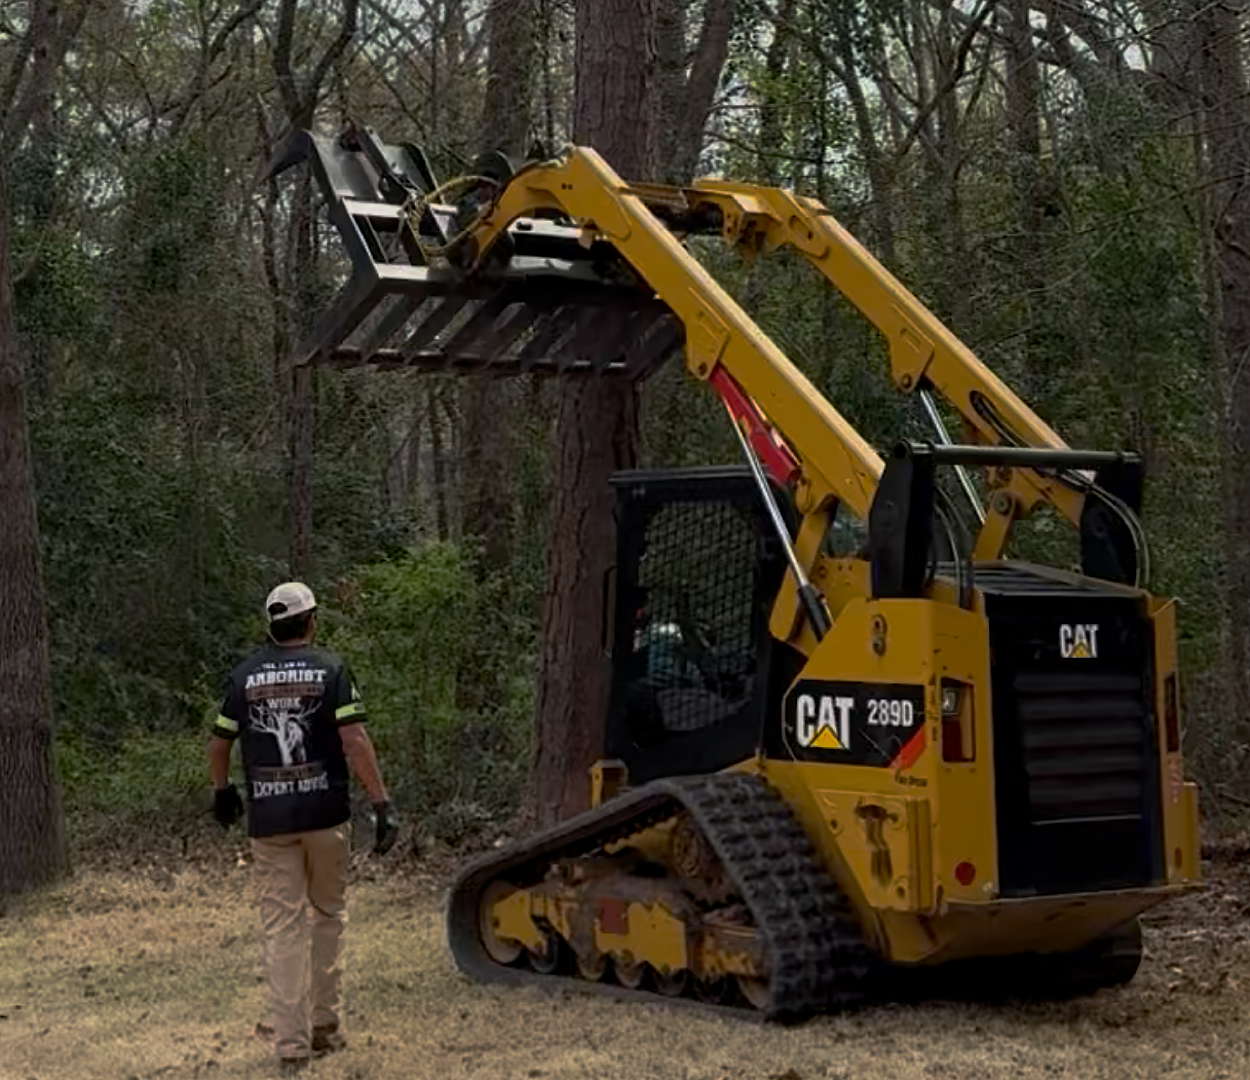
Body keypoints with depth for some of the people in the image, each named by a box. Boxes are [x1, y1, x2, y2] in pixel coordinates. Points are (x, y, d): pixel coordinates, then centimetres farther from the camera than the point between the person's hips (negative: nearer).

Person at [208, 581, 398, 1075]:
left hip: (268, 819, 1)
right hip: (324, 814, -1)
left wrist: (221, 791, 30)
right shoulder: (329, 669, -4)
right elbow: (355, 742, -12)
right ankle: (325, 1025, 21)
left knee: (281, 928, 3)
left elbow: (219, 743, 12)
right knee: (327, 916, 16)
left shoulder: (245, 676, 4)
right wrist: (381, 804, -11)